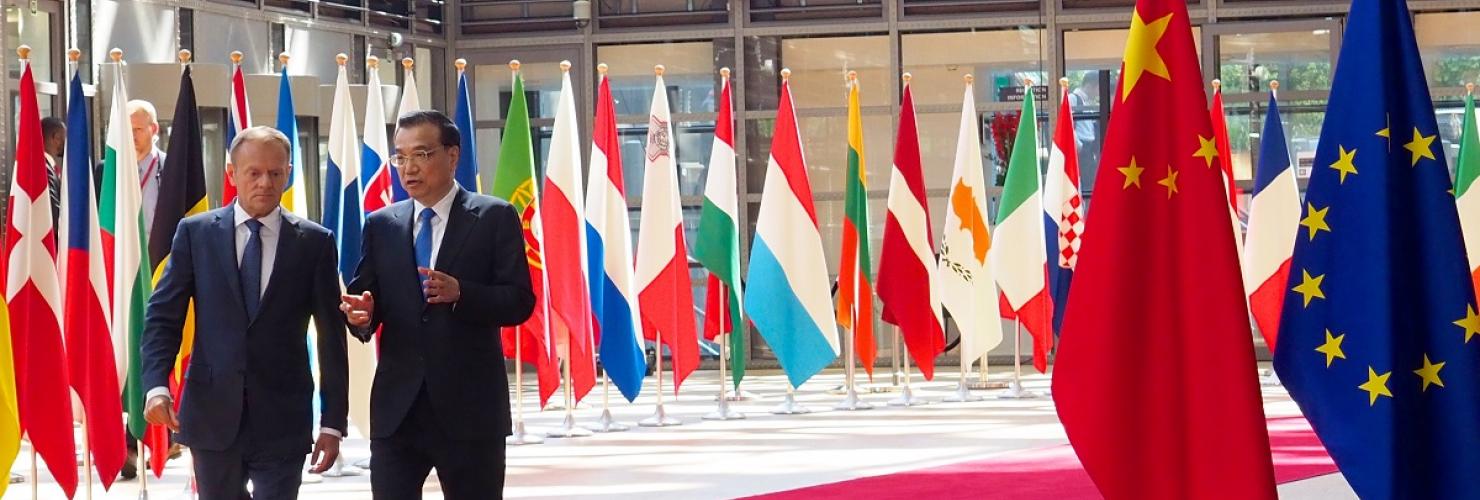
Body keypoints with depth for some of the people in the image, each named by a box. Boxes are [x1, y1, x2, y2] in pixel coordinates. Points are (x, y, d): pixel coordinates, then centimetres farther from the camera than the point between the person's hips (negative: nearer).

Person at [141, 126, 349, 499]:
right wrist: (157, 385, -14)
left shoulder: (315, 242, 1)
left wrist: (333, 422, 0)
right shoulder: (195, 233, 4)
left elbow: (332, 338, 2)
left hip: (282, 420, -1)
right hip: (212, 412, 1)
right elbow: (163, 316, 2)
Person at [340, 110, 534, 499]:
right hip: (397, 405, 3)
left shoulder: (494, 217, 0)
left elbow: (520, 301, -7)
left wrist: (460, 293, -23)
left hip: (470, 404, -3)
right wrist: (363, 314, -15)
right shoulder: (380, 225, 11)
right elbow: (362, 296, 9)